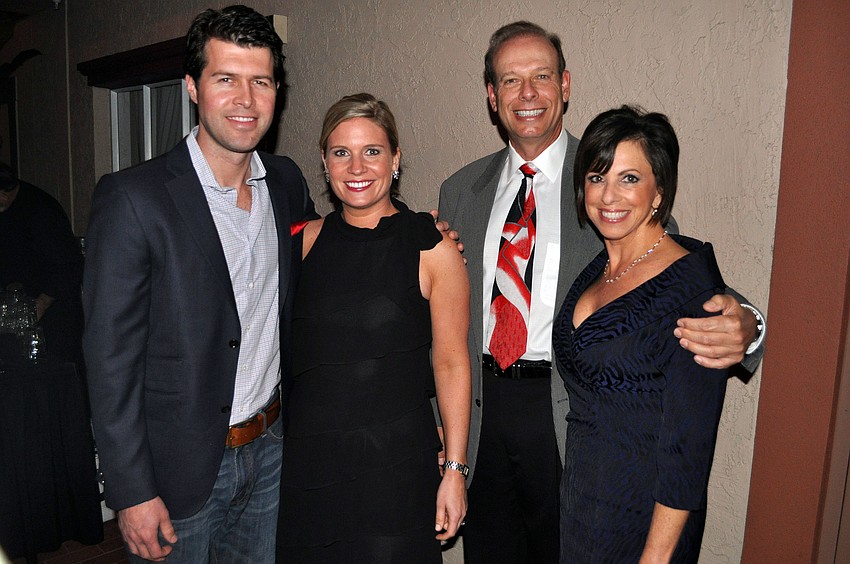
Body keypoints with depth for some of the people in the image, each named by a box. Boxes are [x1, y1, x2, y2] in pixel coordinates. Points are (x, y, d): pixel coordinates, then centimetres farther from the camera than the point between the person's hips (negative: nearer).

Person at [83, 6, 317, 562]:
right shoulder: (133, 198, -16)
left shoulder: (288, 181, 1)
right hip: (180, 466, -4)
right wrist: (131, 493, -12)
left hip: (271, 450, 5)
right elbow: (111, 357, -14)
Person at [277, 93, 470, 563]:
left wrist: (454, 470, -8)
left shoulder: (432, 248, -8)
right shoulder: (307, 239, 2)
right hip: (308, 457, 4)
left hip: (395, 462, -3)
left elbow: (451, 362, -7)